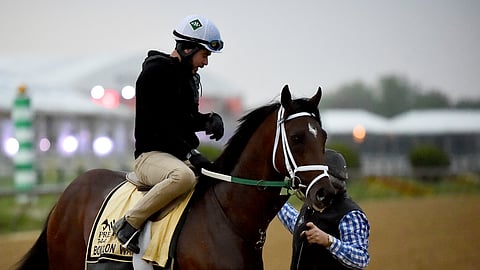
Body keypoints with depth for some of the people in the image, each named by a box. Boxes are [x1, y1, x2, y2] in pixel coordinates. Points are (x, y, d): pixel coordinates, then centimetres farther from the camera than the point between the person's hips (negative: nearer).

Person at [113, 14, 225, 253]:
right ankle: (129, 224, -27)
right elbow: (158, 123, -18)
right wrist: (188, 153, -24)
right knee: (184, 175, -39)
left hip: (181, 155, 9)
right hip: (151, 154, -9)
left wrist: (209, 120, 3)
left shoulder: (190, 77, 16)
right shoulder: (155, 71, -11)